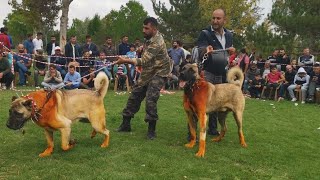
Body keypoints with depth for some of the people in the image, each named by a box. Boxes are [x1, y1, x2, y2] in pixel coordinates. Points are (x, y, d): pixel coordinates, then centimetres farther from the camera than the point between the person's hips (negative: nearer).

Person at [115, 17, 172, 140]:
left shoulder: (157, 43, -27)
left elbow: (144, 61, -34)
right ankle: (126, 125, 19)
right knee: (134, 96, 7)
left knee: (150, 99, -21)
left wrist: (125, 61, -37)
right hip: (147, 72, 9)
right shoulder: (150, 37, 2)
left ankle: (151, 130, -7)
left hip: (158, 73, -9)